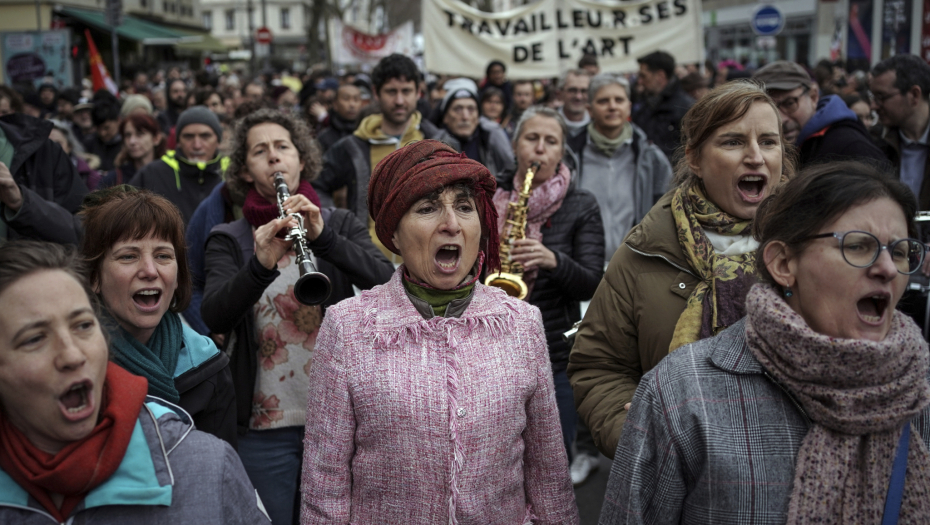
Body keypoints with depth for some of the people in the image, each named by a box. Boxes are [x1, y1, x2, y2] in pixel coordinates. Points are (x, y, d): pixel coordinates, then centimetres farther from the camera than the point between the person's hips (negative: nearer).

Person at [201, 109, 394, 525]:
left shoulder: (340, 224, 4)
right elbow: (214, 318, -15)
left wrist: (323, 237, -25)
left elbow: (385, 282, -12)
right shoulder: (228, 240, 1)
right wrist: (261, 264, -31)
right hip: (264, 425, -1)